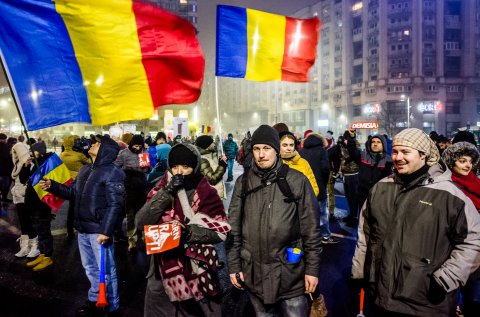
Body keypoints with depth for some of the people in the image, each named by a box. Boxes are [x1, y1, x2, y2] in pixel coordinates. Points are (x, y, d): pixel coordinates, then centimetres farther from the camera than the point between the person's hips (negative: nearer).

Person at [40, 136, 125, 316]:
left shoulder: (113, 173, -16)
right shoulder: (85, 169, 12)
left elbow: (115, 205, -20)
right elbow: (72, 192, 20)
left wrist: (106, 230, -24)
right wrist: (51, 186, 5)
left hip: (99, 230, -8)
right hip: (82, 229, 8)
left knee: (106, 270, 3)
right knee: (90, 268, 22)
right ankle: (94, 299, 41)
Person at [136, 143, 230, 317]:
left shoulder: (207, 193, -5)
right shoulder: (162, 189, 4)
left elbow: (221, 230, -7)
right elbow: (141, 221, -6)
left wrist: (190, 232, -20)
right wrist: (166, 193, -16)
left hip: (195, 268, -3)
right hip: (163, 267, 3)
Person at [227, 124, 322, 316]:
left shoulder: (297, 181, -6)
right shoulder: (243, 182, 1)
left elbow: (311, 229, -4)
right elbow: (234, 227, 4)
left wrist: (312, 268, -5)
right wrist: (234, 265, 2)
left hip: (290, 272, -2)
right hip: (253, 273, 3)